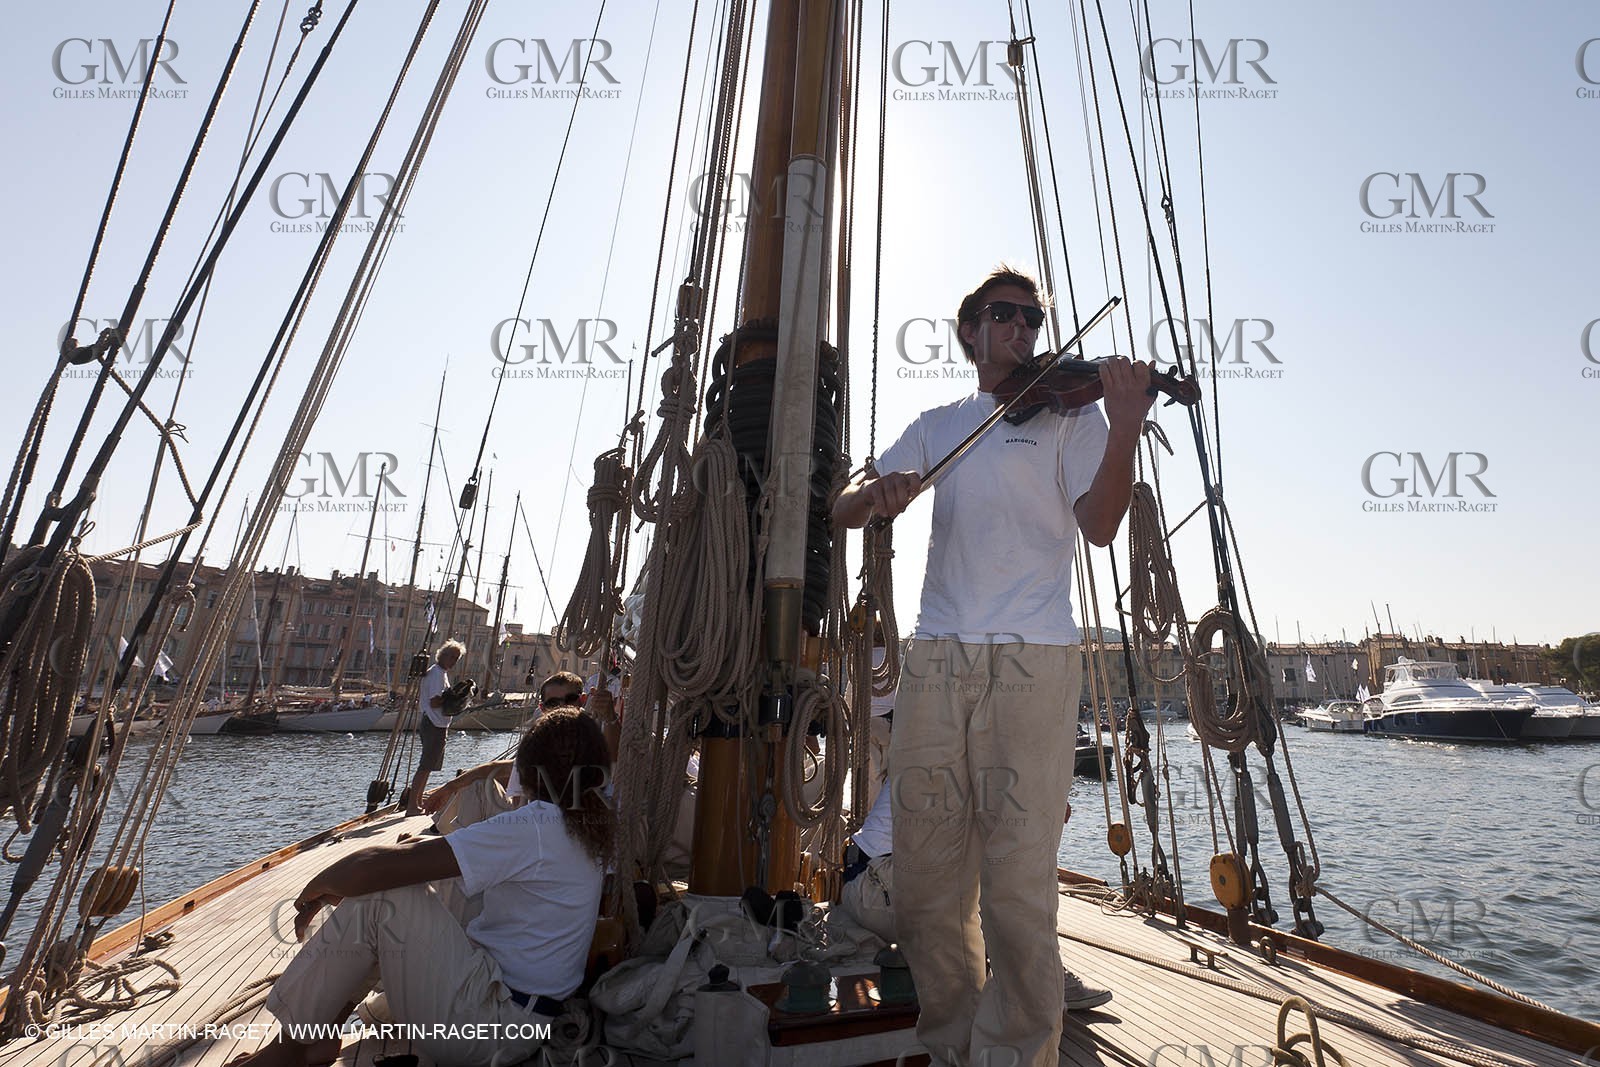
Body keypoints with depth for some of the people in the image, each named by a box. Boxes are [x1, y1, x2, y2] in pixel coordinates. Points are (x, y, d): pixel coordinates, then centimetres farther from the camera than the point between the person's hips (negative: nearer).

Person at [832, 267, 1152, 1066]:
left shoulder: (1069, 410, 12)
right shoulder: (939, 424, 21)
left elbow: (1100, 525, -3)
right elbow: (843, 509, 13)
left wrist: (1123, 430, -18)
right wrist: (877, 493, -10)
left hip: (1030, 661, -3)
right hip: (936, 660, 3)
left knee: (1016, 886, -3)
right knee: (926, 880, 8)